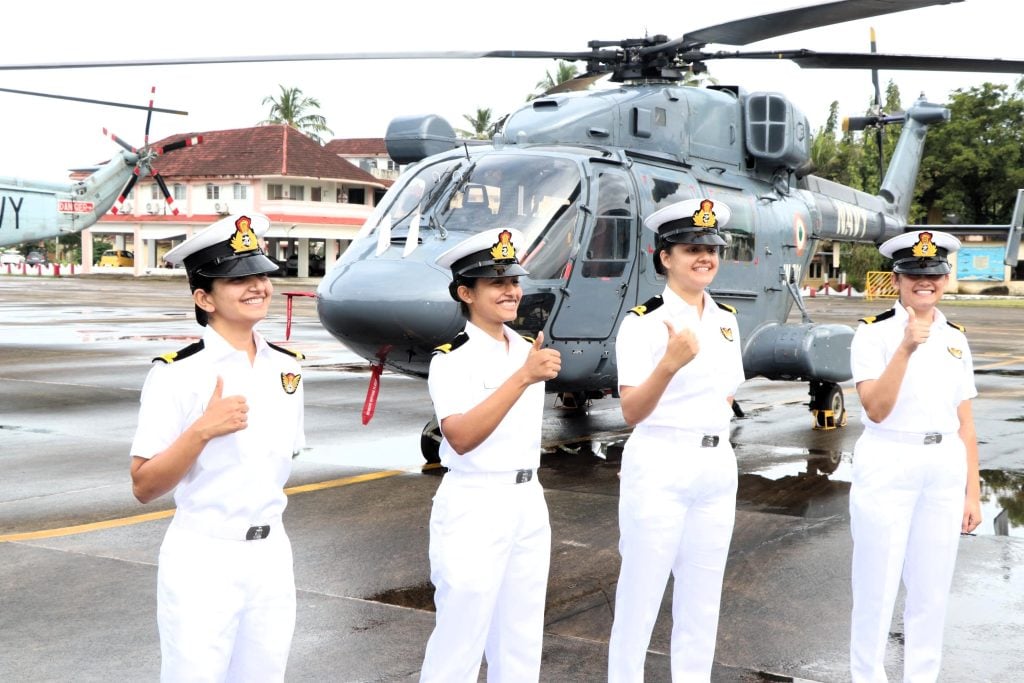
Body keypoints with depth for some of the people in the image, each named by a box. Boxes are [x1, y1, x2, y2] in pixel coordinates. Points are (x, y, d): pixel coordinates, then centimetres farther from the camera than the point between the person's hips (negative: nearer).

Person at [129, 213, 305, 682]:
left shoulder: (286, 367, 4)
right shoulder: (177, 373, -13)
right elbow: (144, 487, -14)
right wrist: (203, 430, -25)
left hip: (272, 553, 6)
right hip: (202, 559, -5)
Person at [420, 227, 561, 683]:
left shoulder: (528, 350, 9)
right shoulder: (452, 359, -12)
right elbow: (461, 438, -28)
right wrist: (523, 377, -32)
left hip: (529, 503, 7)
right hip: (474, 506, -7)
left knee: (521, 640, 14)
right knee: (460, 640, -2)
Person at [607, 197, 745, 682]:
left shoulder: (726, 320, 9)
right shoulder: (643, 322, -11)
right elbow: (632, 412, -18)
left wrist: (711, 433, 7)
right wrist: (670, 363, -32)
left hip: (718, 468, 6)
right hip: (658, 468, -6)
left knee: (702, 599, 14)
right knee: (641, 595, 2)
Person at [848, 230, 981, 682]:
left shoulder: (955, 338, 8)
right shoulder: (874, 333, -7)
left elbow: (964, 421, 9)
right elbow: (875, 410, -18)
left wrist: (972, 491, 8)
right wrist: (907, 347, -26)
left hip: (944, 470, 5)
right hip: (887, 467, -5)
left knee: (931, 589, 12)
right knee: (877, 586, 3)